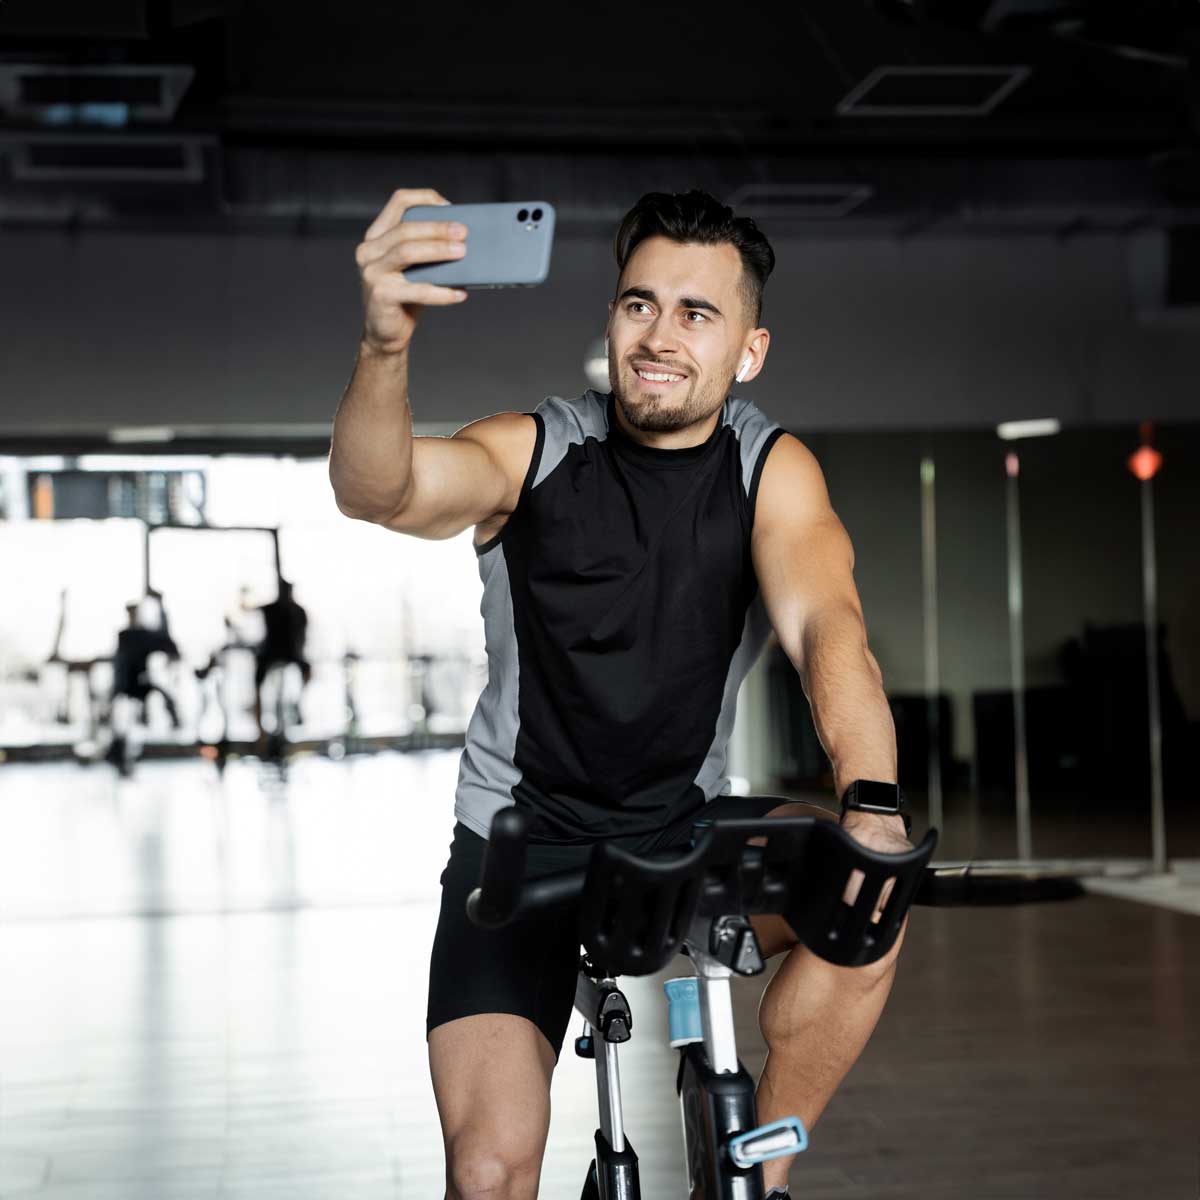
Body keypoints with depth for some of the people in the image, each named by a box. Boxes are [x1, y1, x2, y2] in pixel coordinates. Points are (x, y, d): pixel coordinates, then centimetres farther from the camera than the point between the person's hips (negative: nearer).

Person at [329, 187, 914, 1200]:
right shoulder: (534, 453, -12)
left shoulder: (774, 471, -7)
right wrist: (386, 344, -52)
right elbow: (377, 491, -31)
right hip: (520, 841, -2)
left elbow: (827, 628, -24)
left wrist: (872, 808, -42)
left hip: (685, 827, 2)